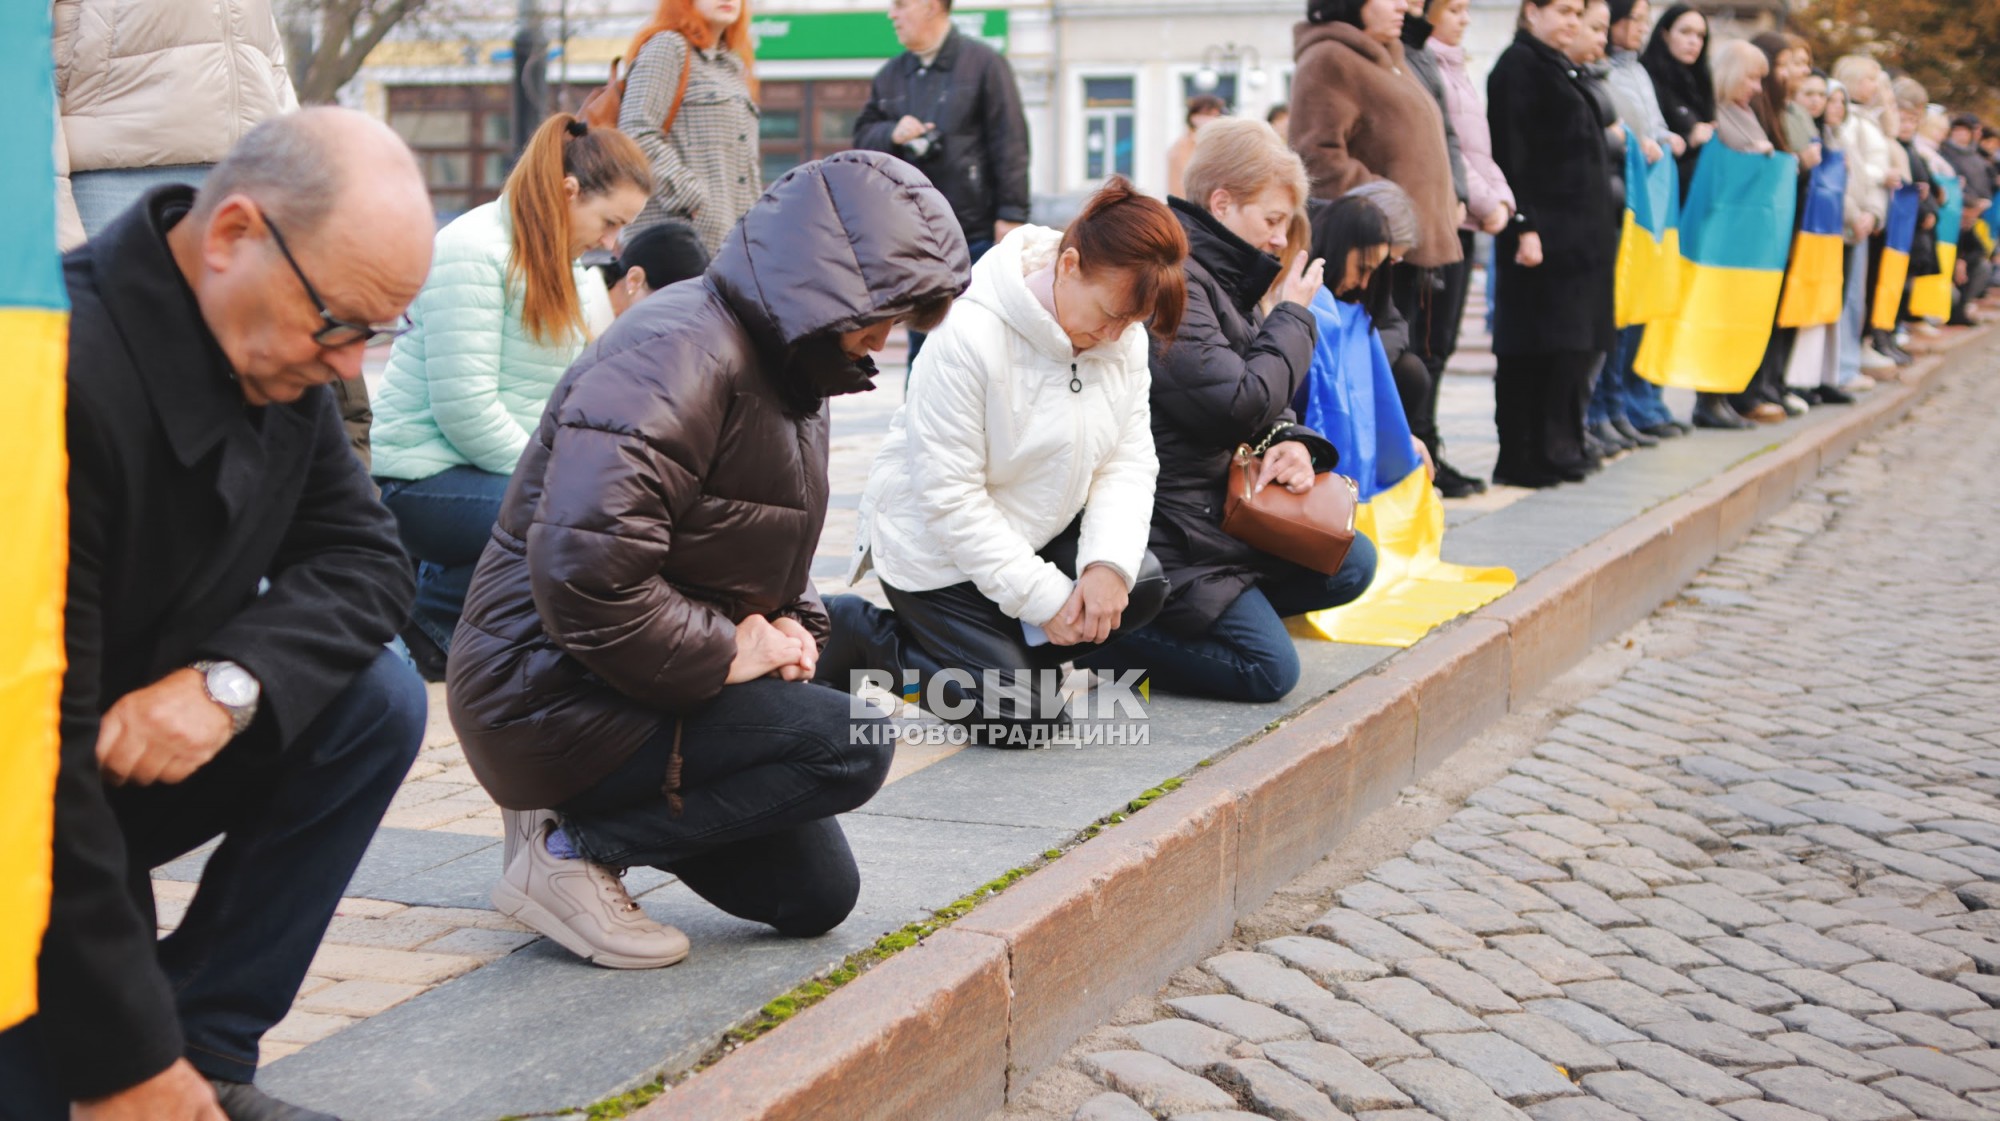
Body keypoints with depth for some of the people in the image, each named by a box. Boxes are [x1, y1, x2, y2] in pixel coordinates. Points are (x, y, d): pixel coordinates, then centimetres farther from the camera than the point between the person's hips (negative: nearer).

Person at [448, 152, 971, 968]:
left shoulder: (783, 364, 10)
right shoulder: (681, 357, -24)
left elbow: (765, 547, 23)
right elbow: (584, 570, -34)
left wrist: (788, 625, 1)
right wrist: (724, 651, -22)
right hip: (549, 692, -10)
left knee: (817, 898, 12)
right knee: (851, 746, -22)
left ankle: (580, 812, 17)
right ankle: (570, 852, -13)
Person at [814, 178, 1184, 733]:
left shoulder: (1125, 336, -6)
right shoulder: (970, 336, -28)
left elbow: (1129, 462, -5)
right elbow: (950, 497, -26)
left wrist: (1109, 562, -24)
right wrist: (1044, 598, -25)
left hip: (1042, 531, 7)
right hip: (937, 549, -7)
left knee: (1142, 586, -18)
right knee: (1023, 719, -13)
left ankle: (1004, 649, 5)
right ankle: (851, 630, 5)